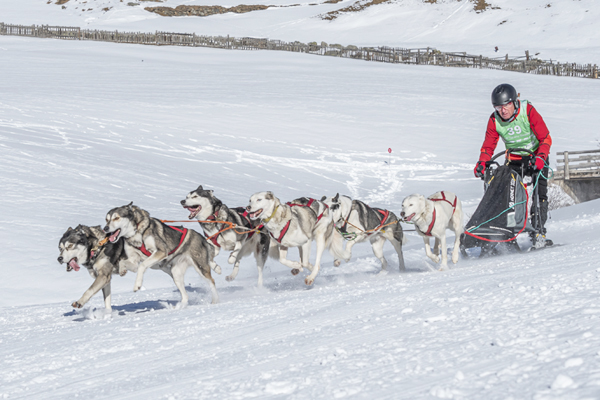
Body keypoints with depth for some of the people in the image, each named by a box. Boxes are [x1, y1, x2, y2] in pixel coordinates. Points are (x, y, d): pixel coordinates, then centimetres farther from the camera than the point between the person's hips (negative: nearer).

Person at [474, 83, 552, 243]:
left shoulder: (528, 112, -22)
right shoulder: (494, 120, -12)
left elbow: (545, 139, -21)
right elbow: (488, 146, -3)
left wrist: (540, 158, -37)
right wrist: (482, 163, -22)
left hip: (536, 156, -3)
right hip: (514, 159, 3)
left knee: (540, 194, -13)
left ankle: (538, 230, -8)